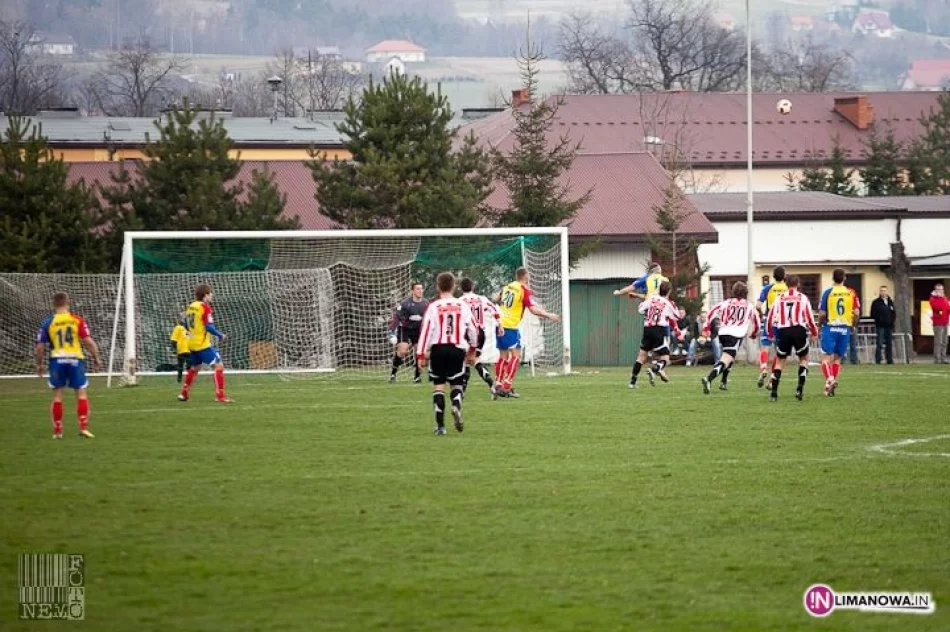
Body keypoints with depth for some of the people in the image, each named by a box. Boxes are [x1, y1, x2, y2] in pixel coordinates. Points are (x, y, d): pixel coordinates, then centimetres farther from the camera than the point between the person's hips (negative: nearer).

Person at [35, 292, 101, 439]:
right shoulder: (77, 320, -2)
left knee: (57, 395, 8)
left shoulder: (48, 323, 1)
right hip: (75, 359, -1)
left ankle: (57, 430, 11)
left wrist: (39, 364, 14)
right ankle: (83, 427, -6)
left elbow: (40, 347, 0)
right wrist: (96, 358, 6)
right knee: (81, 393, 4)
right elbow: (88, 341, -7)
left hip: (57, 360, 1)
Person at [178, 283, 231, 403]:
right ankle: (220, 395, -15)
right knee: (219, 366, -7)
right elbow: (209, 326, -20)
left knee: (195, 367, 26)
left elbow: (185, 324, 16)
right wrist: (220, 336, -9)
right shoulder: (205, 307, -14)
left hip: (192, 343, 8)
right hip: (203, 344, -8)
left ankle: (183, 393, 30)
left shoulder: (191, 306, 9)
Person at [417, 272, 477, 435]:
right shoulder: (463, 306, 4)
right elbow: (472, 329, 11)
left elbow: (425, 330, -7)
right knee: (456, 384, 12)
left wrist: (421, 354, -2)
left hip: (438, 349, -1)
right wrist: (472, 350, 26)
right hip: (457, 349, 1)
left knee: (439, 385, 7)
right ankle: (456, 407, -21)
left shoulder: (433, 307, -3)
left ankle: (440, 425, 3)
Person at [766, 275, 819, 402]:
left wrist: (771, 335, 22)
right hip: (799, 330, -2)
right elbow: (809, 317, 1)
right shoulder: (803, 298, 3)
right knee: (803, 358, 18)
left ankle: (774, 393, 5)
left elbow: (770, 319, 9)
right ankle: (800, 389, 4)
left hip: (783, 331, 2)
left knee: (780, 361, 13)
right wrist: (814, 332, 16)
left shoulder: (779, 299, 8)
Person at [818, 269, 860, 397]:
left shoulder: (828, 293, -5)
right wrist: (852, 324, 17)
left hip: (830, 328, -3)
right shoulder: (851, 293, 2)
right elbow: (856, 312, 0)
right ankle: (834, 381, 5)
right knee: (837, 358, 14)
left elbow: (821, 314, -6)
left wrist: (822, 320, 15)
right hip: (845, 329, 3)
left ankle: (829, 379, -24)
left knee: (826, 356, -3)